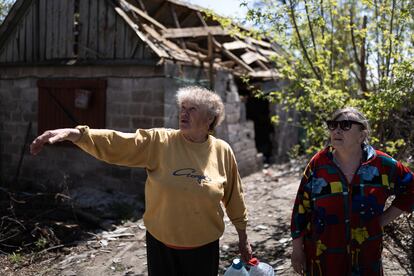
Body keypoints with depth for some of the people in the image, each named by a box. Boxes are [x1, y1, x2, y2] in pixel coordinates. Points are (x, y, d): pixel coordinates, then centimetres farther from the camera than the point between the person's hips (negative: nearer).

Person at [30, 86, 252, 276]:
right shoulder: (159, 142, -9)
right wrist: (74, 134, -34)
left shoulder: (222, 151, -5)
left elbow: (234, 198, 5)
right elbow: (116, 143, -19)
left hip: (204, 248, 0)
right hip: (161, 244, 0)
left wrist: (243, 237, 12)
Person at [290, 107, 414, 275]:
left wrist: (383, 220, -1)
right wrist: (297, 249, -1)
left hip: (366, 256, 1)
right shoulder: (318, 164, -9)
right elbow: (302, 207, -4)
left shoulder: (383, 165, -7)